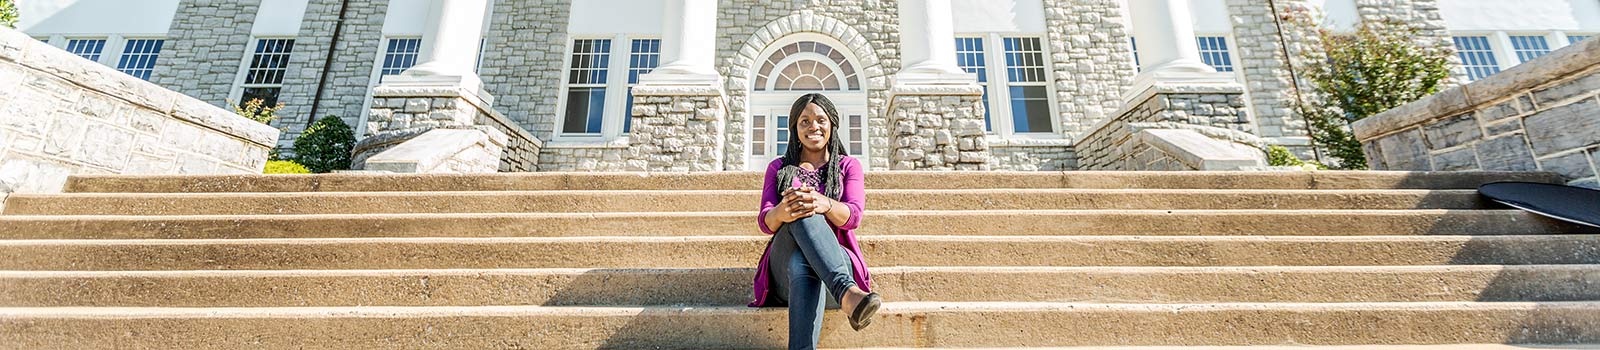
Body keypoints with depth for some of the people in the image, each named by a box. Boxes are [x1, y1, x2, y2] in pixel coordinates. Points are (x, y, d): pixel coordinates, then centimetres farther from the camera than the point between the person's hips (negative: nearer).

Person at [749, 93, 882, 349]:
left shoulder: (848, 166, 13)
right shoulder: (779, 168, 16)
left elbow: (853, 217, -6)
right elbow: (765, 222, 1)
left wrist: (824, 204, -31)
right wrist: (781, 212, -27)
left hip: (836, 260, 0)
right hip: (785, 266, 1)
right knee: (803, 216, -35)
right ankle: (847, 293, -56)